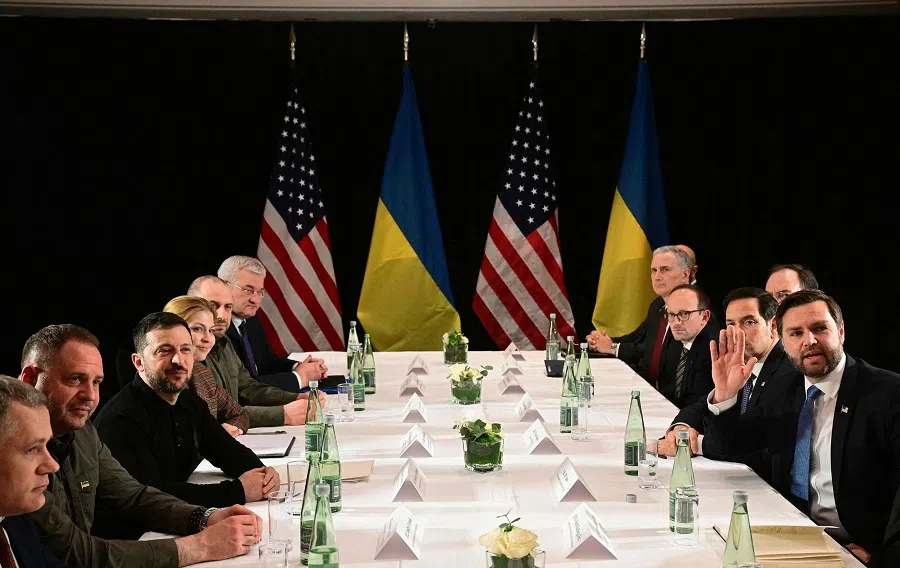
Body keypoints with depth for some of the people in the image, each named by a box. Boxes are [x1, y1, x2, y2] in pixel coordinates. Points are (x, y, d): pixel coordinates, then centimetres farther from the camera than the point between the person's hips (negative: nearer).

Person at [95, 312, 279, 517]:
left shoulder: (191, 402, 7)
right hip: (135, 532, -7)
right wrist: (237, 490, -25)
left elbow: (228, 451, 15)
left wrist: (261, 473, -8)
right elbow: (150, 495, -27)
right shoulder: (121, 420, -19)